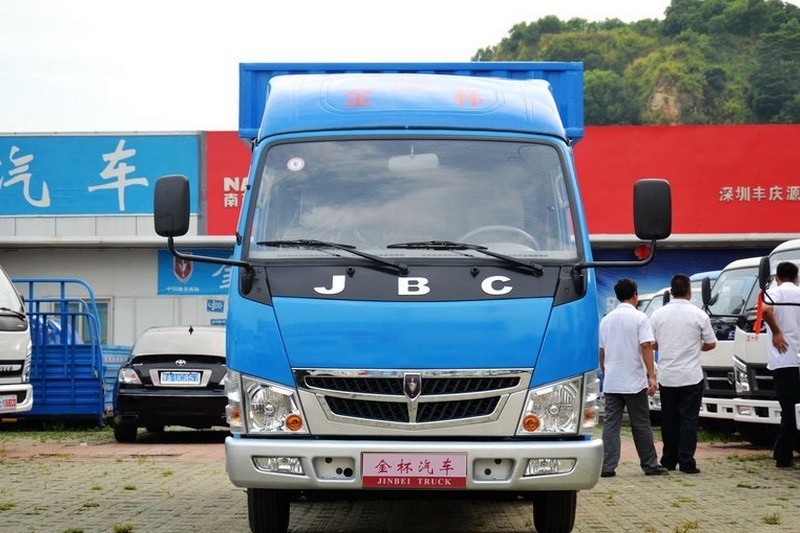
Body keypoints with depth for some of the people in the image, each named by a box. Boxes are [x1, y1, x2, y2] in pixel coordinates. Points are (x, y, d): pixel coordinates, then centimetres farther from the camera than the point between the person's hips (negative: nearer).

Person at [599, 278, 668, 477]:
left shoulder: (606, 319, 10)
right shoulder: (639, 318, -6)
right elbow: (646, 347, -15)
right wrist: (651, 376, -16)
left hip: (611, 383, 4)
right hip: (634, 382, -4)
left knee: (610, 424, 3)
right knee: (641, 425, 5)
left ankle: (607, 466, -4)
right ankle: (650, 465, 12)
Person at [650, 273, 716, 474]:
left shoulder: (658, 314, 0)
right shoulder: (699, 315, -5)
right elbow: (711, 344, 4)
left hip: (666, 376, 2)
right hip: (691, 376, -2)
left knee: (669, 420, 11)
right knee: (689, 419, 0)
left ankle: (669, 461, 15)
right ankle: (686, 462, -5)